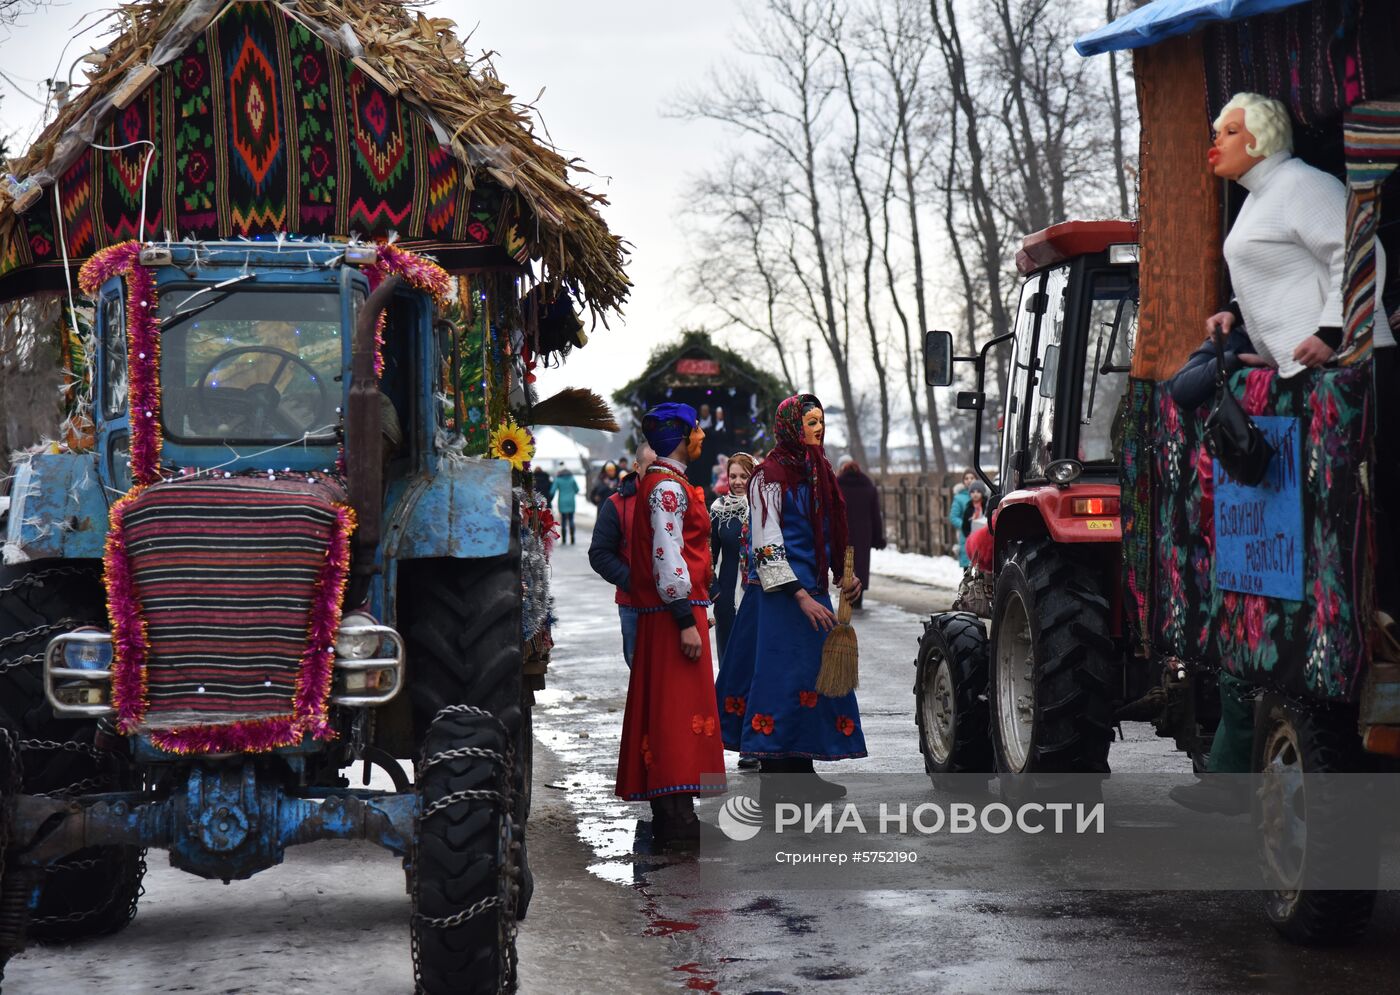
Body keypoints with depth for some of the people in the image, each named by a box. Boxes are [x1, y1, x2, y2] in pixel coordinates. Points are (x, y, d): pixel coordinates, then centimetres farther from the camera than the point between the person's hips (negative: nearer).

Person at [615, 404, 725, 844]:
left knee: (666, 706, 11)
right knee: (679, 707, -11)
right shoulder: (668, 487, -13)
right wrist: (686, 620, -22)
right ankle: (677, 820, -13)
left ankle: (669, 816, 15)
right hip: (676, 610, -11)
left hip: (664, 613, 11)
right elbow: (667, 556, -20)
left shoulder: (660, 483, 19)